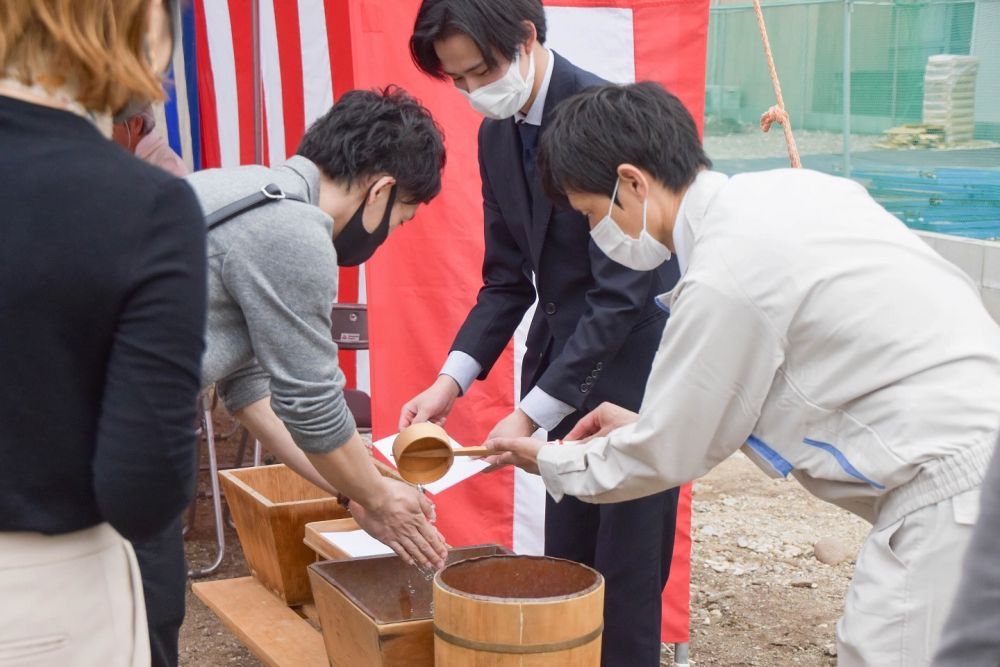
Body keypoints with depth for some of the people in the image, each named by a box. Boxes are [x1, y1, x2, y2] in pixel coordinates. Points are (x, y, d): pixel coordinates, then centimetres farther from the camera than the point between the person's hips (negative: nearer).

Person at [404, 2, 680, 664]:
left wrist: (530, 413, -23)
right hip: (564, 367, 7)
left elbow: (622, 291, -23)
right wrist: (452, 380, -5)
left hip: (634, 368, -7)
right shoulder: (496, 135, 4)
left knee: (626, 573, 0)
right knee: (564, 563, 13)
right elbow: (507, 279, 9)